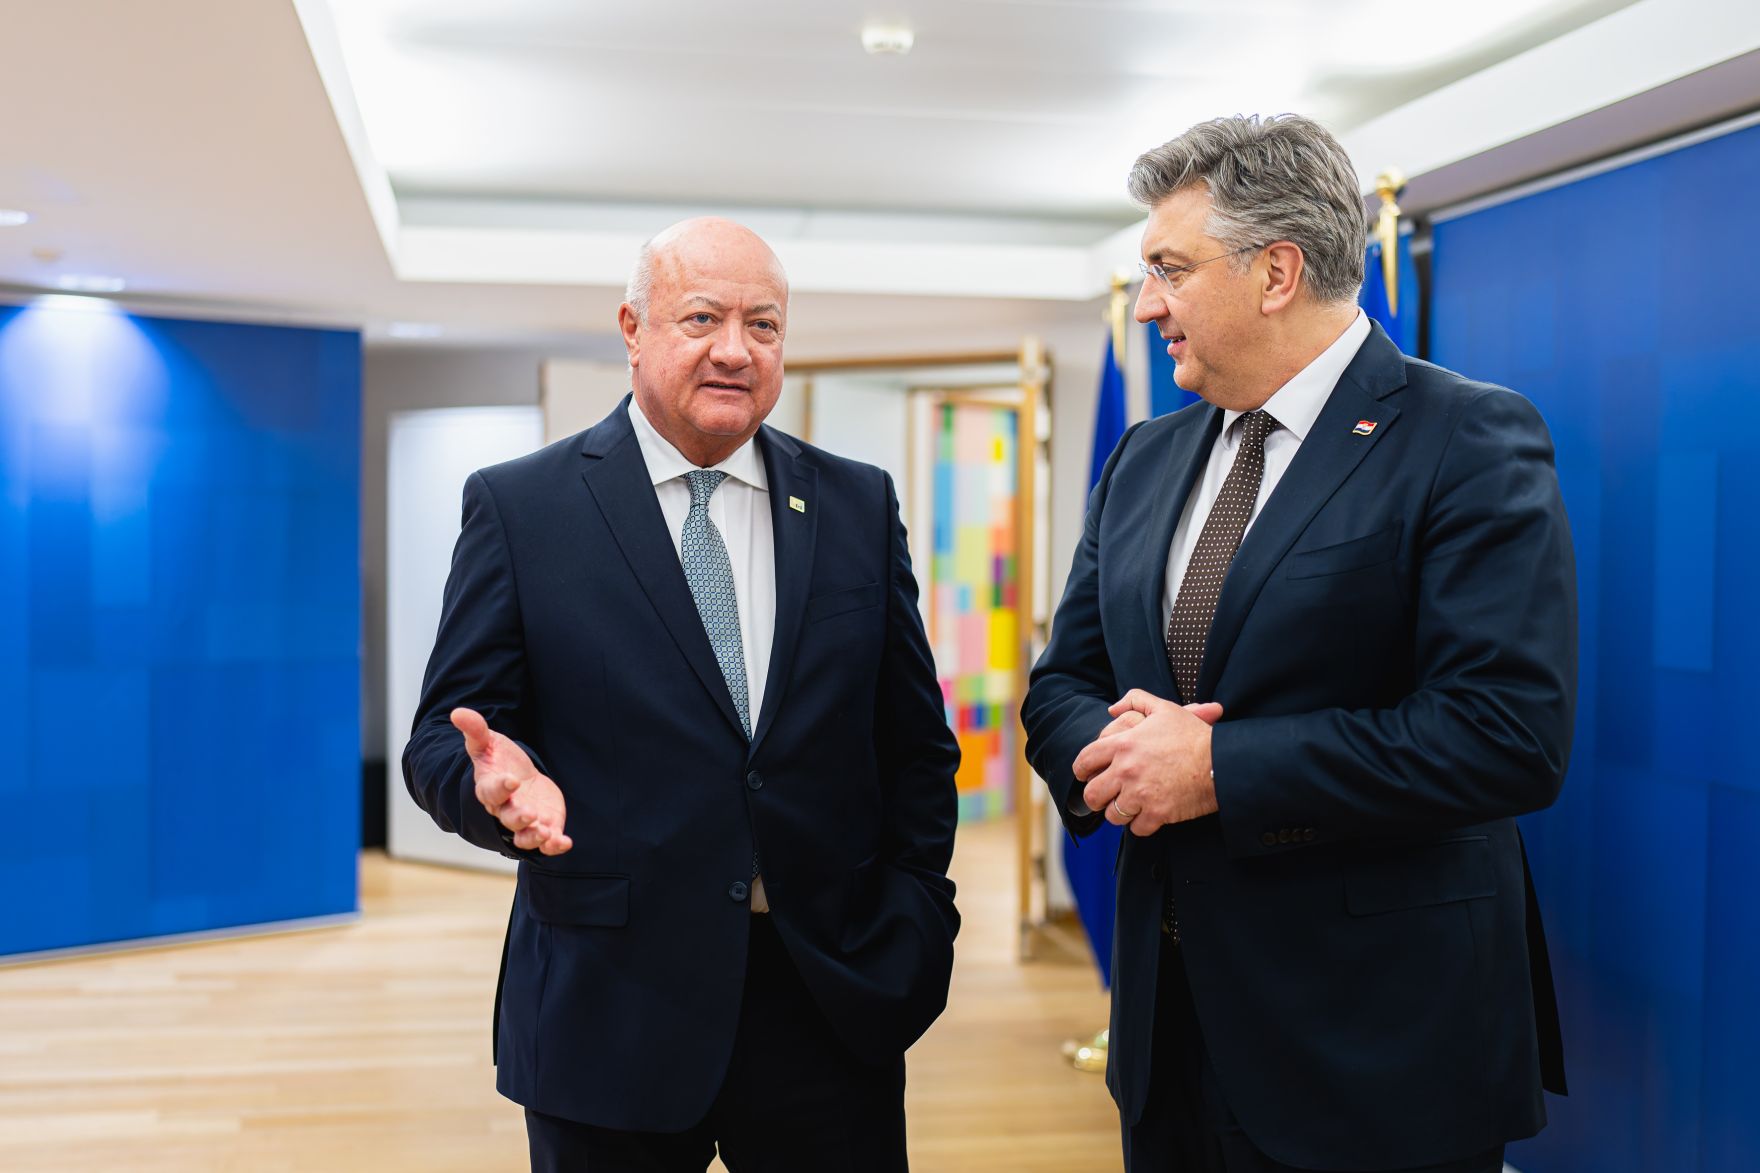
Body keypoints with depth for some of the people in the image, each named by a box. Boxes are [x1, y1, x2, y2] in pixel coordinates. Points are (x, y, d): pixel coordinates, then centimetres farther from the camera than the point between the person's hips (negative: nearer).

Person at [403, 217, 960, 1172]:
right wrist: (503, 780, -24)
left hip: (834, 1001, 2)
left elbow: (917, 742, 9)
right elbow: (444, 737, -2)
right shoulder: (518, 507, -1)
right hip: (608, 1013, -2)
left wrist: (914, 916, 0)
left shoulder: (859, 506, 7)